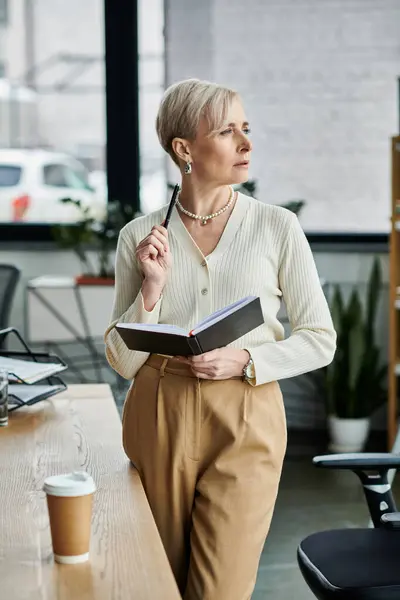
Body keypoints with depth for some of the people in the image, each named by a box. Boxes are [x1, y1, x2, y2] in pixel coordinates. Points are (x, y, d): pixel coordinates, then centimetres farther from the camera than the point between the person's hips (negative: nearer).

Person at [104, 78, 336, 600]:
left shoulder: (277, 227, -1)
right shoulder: (139, 236, 2)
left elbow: (319, 340, 2)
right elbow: (123, 360, 2)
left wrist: (245, 361, -13)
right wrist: (153, 286, -12)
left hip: (245, 422, -1)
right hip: (160, 418, 2)